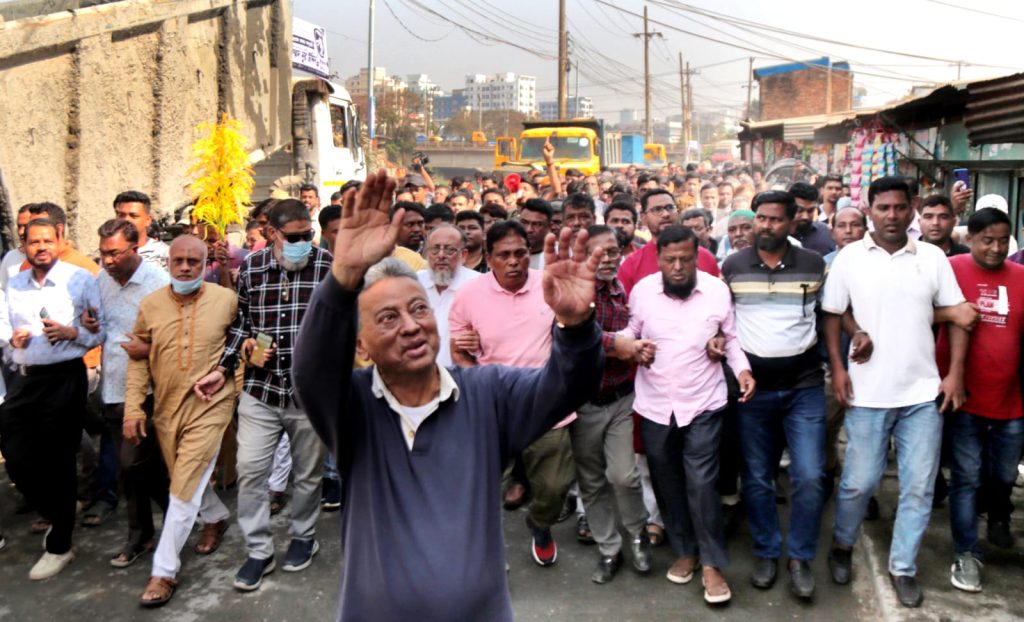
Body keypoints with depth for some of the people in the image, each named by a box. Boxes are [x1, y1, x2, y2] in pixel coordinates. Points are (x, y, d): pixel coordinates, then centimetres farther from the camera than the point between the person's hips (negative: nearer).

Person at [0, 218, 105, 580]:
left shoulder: (81, 279, -5)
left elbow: (103, 330, -5)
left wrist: (72, 333, -22)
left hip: (63, 378, -5)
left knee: (58, 463, 2)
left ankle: (59, 546, 17)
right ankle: (57, 516, 33)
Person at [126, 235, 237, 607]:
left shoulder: (227, 299, -7)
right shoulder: (150, 305, 0)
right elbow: (139, 360, 4)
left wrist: (225, 373, -5)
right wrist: (133, 409, 0)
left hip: (209, 405, -4)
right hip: (166, 407, 4)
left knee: (184, 489, -5)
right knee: (189, 479, 20)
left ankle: (165, 570, 6)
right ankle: (216, 518, 48)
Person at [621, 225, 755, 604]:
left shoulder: (717, 290, -6)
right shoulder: (642, 290, -5)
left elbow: (730, 338, 5)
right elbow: (629, 331, 7)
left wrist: (742, 369, -11)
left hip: (702, 403, -2)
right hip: (655, 404, 2)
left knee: (701, 483, -3)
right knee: (666, 482, 13)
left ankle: (713, 563, 14)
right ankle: (685, 551, 33)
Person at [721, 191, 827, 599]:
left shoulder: (814, 265, 0)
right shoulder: (732, 266, 1)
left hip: (805, 385, 0)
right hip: (752, 385, 1)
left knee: (809, 476, -5)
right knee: (756, 477, 9)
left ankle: (800, 558, 15)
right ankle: (766, 552, 27)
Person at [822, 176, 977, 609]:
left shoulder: (933, 258, 3)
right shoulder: (849, 258, -1)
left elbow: (955, 315, 7)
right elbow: (832, 317, 3)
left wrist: (955, 373, 0)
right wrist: (837, 368, -6)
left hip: (924, 393, 2)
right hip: (867, 393, -2)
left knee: (919, 487, 8)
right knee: (859, 481, 5)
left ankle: (902, 567, 25)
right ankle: (842, 546, 31)